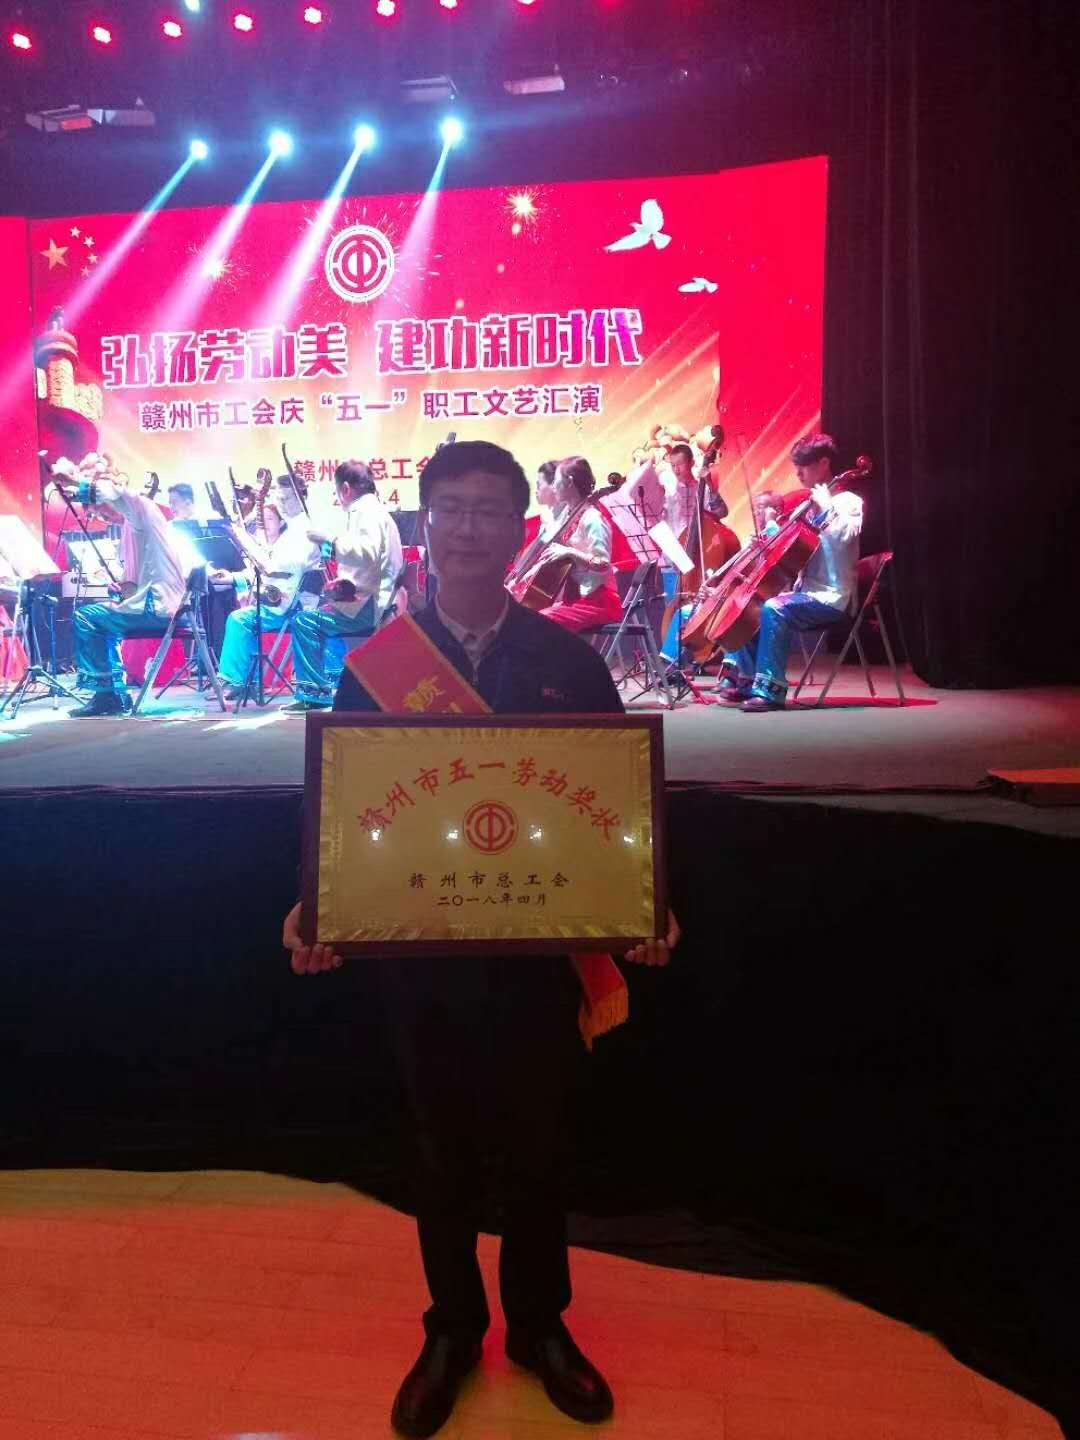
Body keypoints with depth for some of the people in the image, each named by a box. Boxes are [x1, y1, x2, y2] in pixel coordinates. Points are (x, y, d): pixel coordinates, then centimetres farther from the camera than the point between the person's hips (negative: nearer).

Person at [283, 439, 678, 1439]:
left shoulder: (569, 661, -4)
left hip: (543, 951, 0)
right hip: (422, 956, 1)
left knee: (539, 1147, 18)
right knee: (444, 1151, 19)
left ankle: (540, 1325, 43)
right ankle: (453, 1330, 43)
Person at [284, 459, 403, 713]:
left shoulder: (369, 511, -13)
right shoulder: (368, 509, 19)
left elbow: (368, 553, -31)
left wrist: (331, 539, -26)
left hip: (369, 606, -12)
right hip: (368, 598, 12)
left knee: (305, 621, -16)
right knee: (324, 606, 33)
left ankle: (315, 694, -8)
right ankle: (333, 683, 33)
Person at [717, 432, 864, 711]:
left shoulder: (848, 501, -6)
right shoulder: (810, 504, 17)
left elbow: (845, 536, -28)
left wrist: (828, 506, -21)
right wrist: (775, 527, 3)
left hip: (831, 597, -9)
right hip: (806, 590, 9)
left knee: (774, 609, -31)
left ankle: (770, 689, -27)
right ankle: (742, 679, 8)